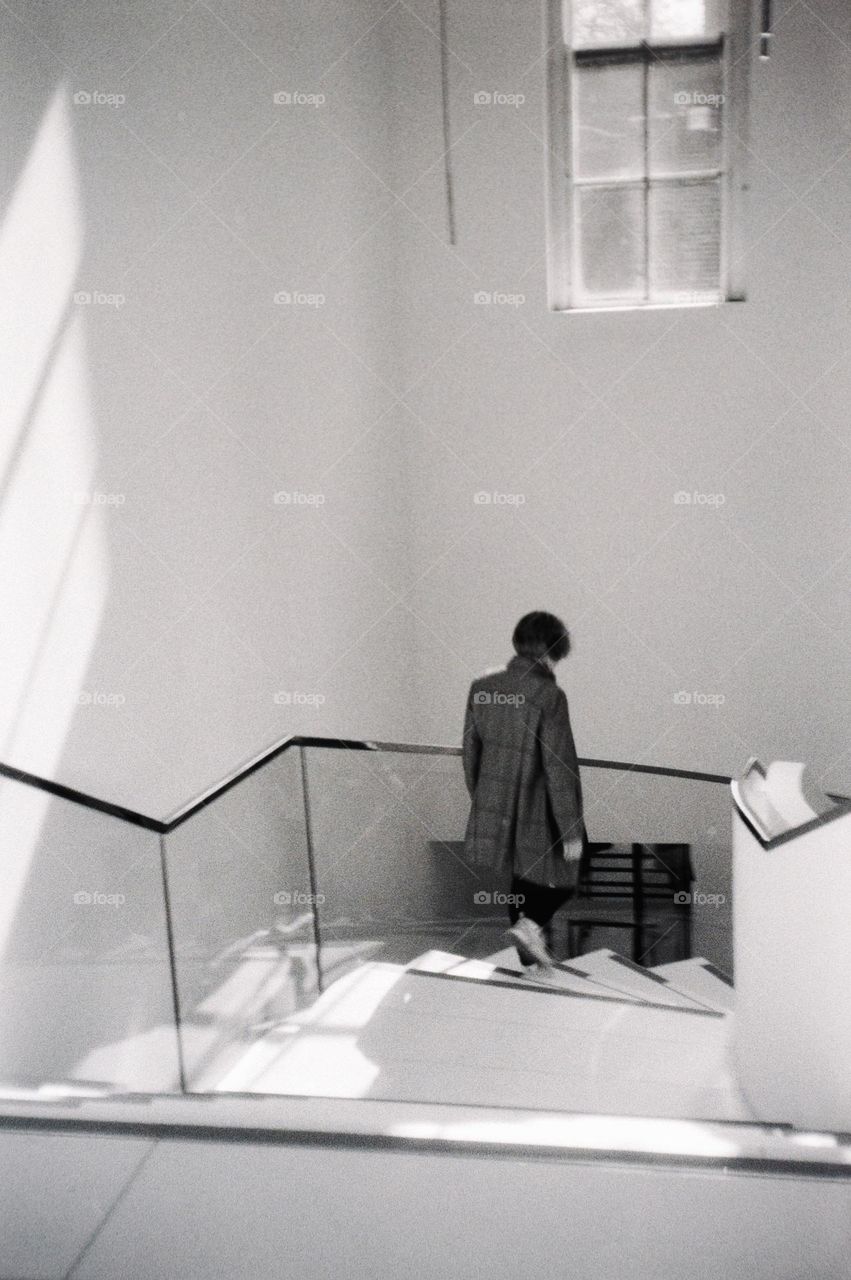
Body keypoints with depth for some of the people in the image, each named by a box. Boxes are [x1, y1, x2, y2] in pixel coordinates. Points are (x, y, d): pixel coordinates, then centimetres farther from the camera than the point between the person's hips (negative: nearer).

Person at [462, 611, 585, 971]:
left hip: (493, 809, 6)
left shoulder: (482, 688, -3)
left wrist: (480, 800, 20)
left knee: (521, 879, 22)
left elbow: (471, 752, 6)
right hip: (538, 813, -6)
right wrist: (572, 830, -12)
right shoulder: (549, 696, -21)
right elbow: (560, 768, -19)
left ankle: (531, 958, 33)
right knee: (565, 872, 20)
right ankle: (531, 922, -2)